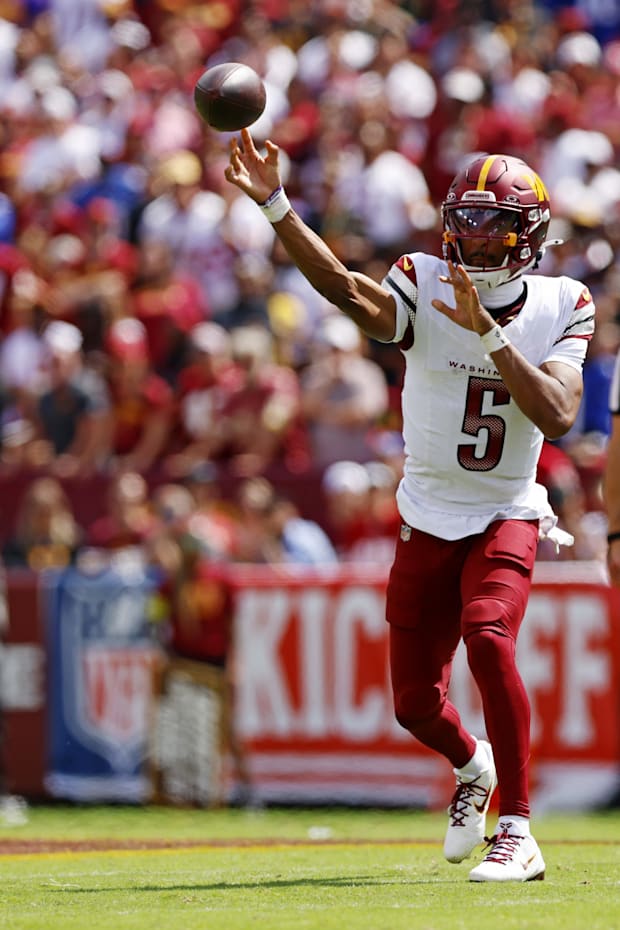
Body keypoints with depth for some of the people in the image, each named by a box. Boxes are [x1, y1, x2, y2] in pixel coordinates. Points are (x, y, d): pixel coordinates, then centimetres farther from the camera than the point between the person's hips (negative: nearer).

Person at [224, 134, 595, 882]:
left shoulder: (559, 309, -8)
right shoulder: (425, 290, -11)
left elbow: (557, 416, -23)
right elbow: (342, 286, -32)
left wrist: (488, 334, -29)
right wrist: (273, 204, -48)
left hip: (506, 518, -2)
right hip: (428, 523, 2)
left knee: (488, 638, -29)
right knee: (415, 705, 5)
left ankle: (516, 833, -22)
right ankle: (473, 768, 42)